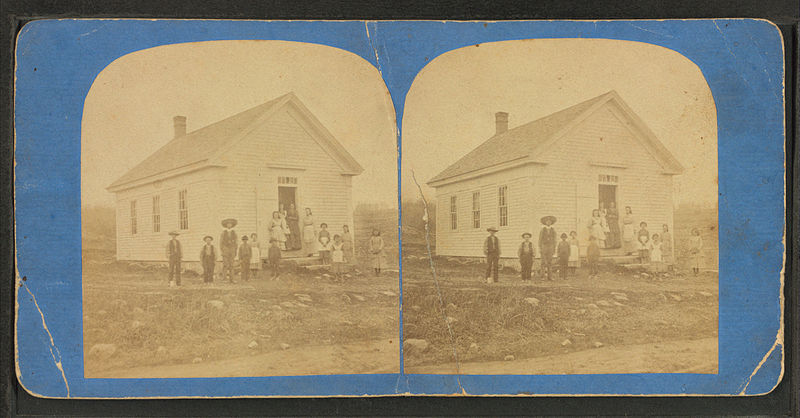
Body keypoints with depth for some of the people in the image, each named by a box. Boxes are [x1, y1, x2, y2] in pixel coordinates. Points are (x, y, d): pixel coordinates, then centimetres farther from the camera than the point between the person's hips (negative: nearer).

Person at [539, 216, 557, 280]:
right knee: (544, 262, -5)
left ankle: (549, 276, 2)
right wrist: (539, 248, -9)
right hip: (543, 246, -2)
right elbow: (540, 239, -2)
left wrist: (554, 249, 3)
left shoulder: (553, 230, 5)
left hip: (550, 247, 2)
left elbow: (554, 240, 7)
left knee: (550, 262, 0)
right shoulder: (542, 229, -2)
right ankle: (543, 276, -1)